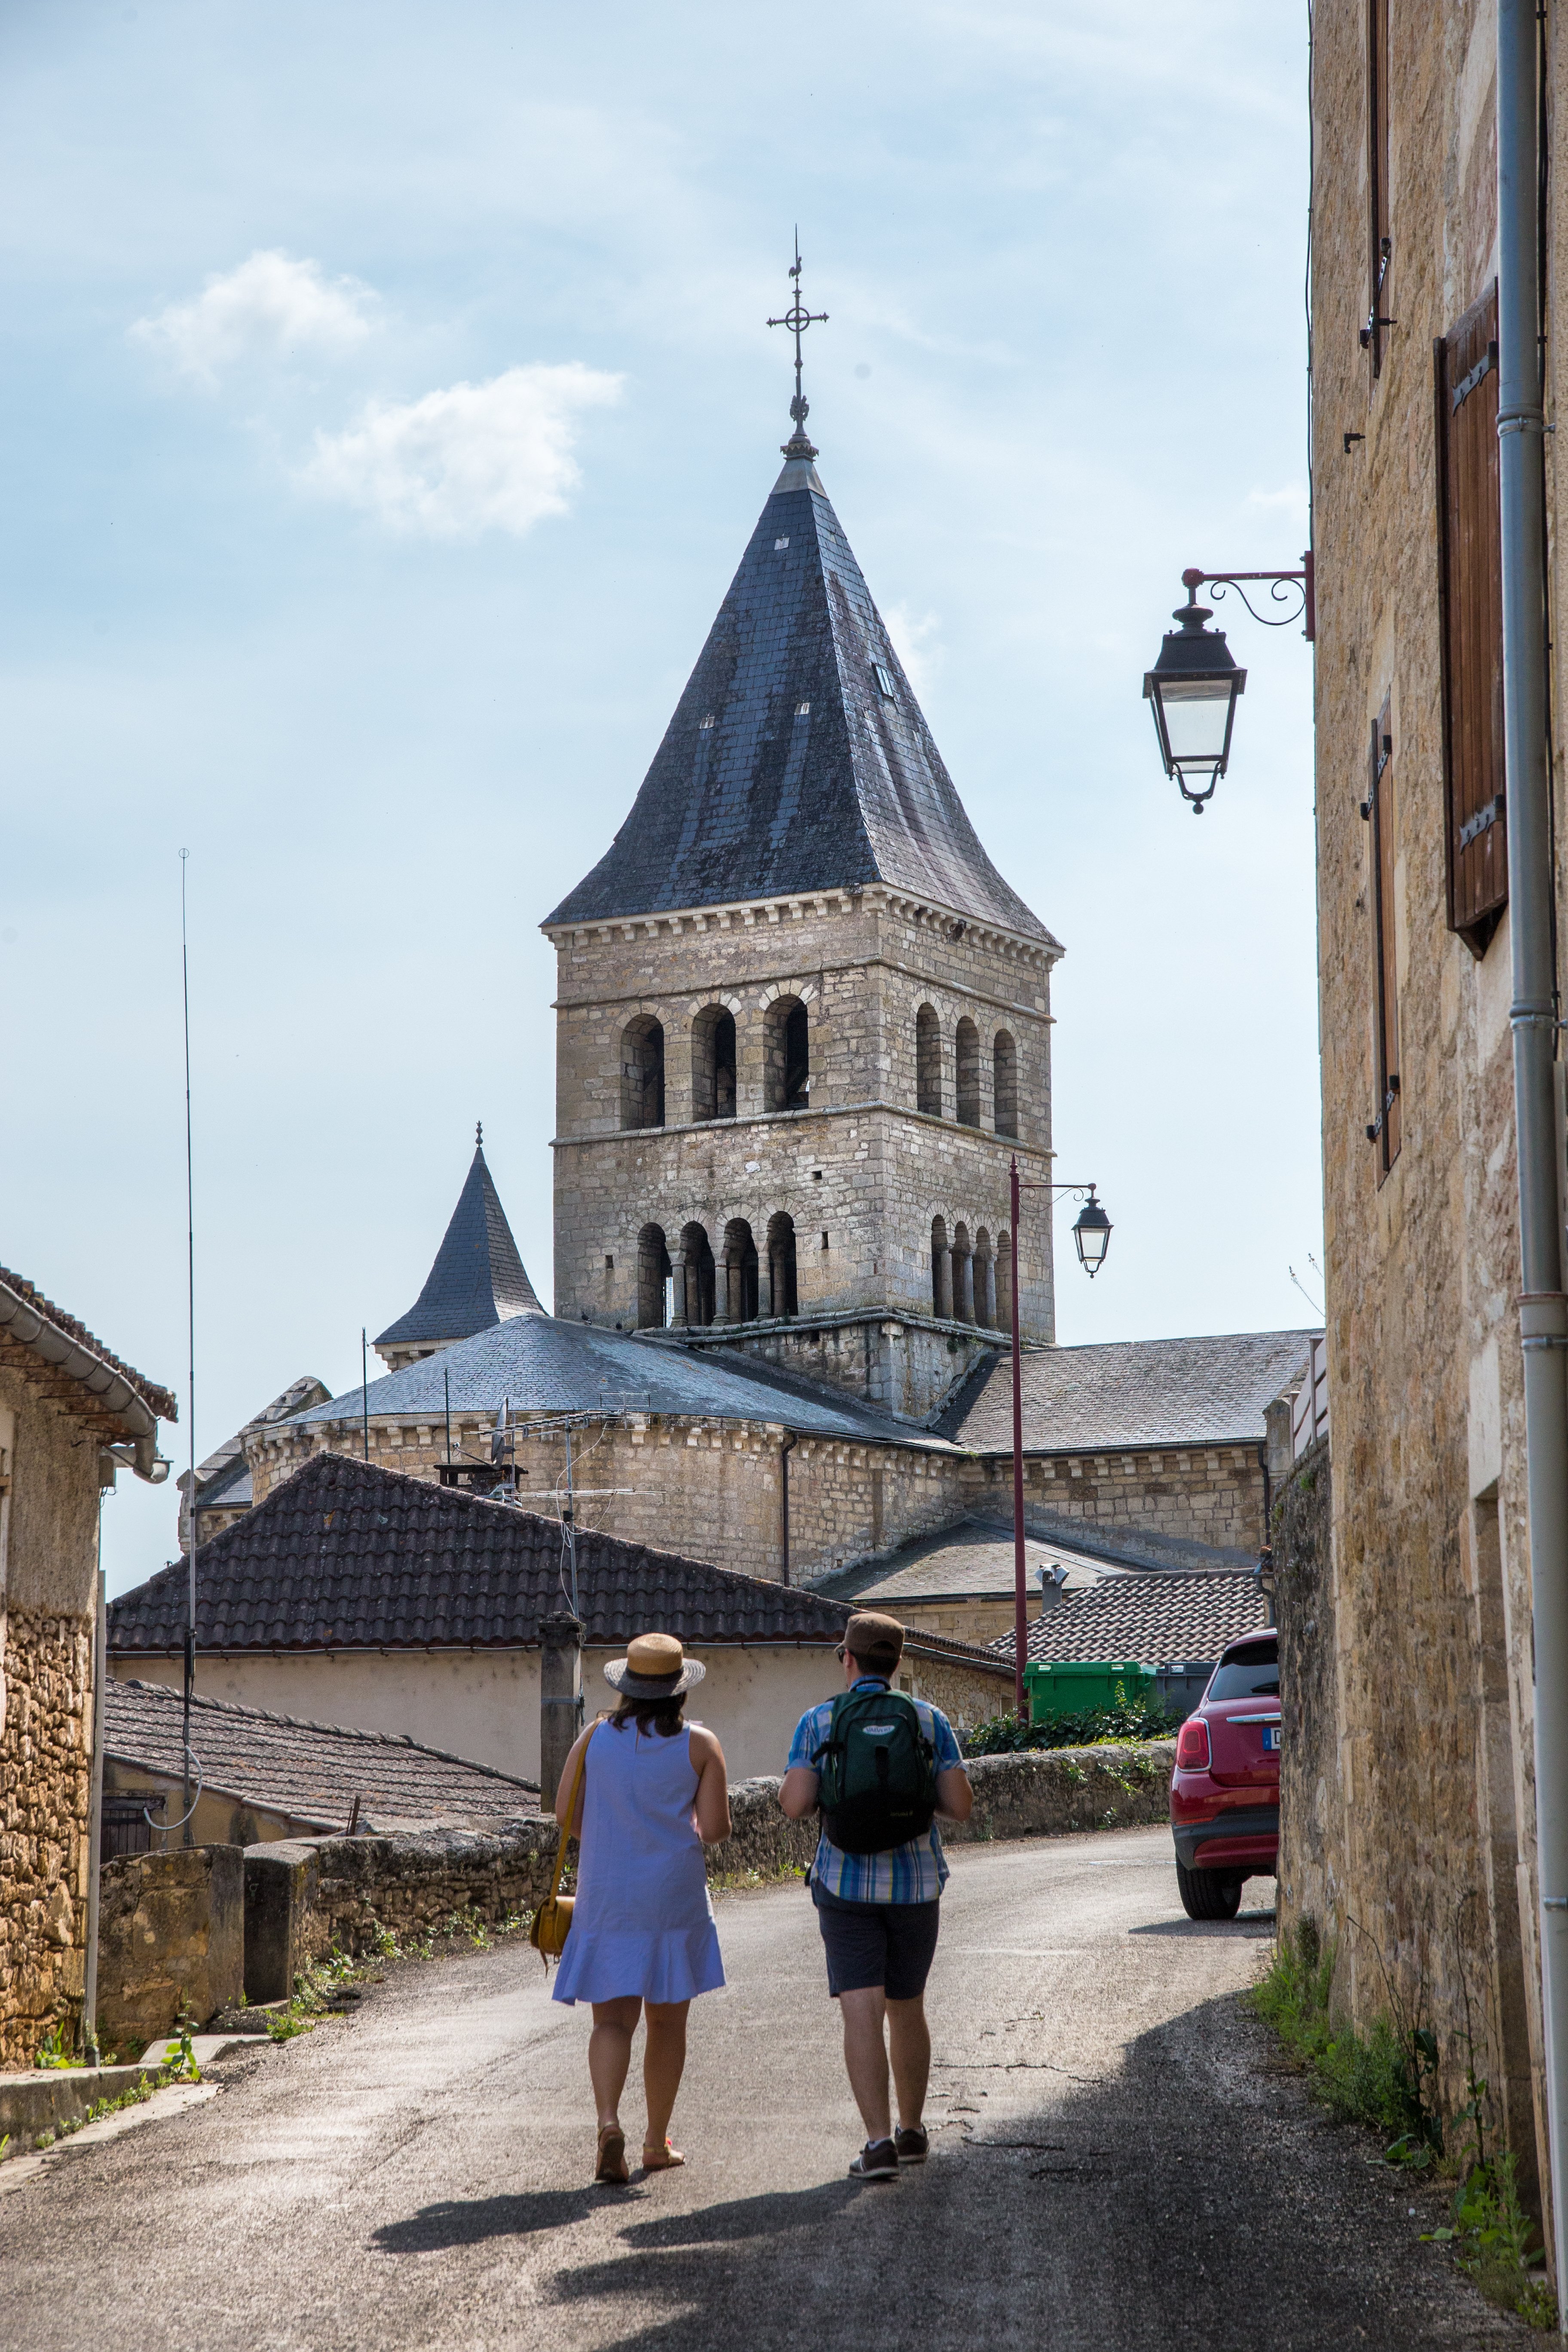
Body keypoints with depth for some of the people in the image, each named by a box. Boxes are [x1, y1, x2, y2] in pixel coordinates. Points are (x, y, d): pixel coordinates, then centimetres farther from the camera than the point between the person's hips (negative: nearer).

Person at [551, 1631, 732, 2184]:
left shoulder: (595, 1737, 3)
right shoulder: (700, 1745, -3)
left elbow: (566, 1817, 1)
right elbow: (716, 1829, -6)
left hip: (606, 1897, 1)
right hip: (675, 1895, -1)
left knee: (613, 2019, 2)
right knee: (667, 2022, 11)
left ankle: (609, 2123, -21)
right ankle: (658, 2142, 18)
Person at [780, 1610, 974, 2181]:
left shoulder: (818, 1721, -3)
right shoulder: (930, 1721, 1)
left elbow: (795, 1805, -11)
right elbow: (961, 1807, -4)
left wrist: (791, 1789, 12)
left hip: (846, 1884, -2)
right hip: (916, 1886, 2)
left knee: (861, 2011, -6)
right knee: (906, 2007, 18)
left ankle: (879, 2144, -18)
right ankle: (912, 2130, 31)